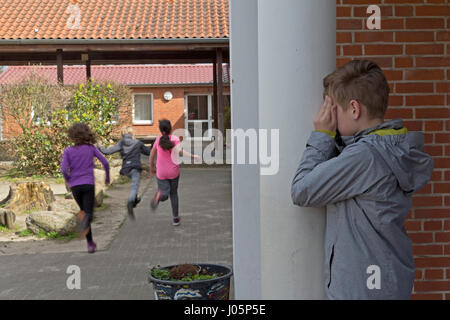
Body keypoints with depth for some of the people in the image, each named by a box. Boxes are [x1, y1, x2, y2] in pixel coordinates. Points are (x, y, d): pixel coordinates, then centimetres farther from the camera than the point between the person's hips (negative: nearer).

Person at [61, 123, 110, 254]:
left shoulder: (68, 151, 0)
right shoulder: (91, 148, 2)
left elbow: (64, 170, -10)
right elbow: (105, 163, -3)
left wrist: (68, 180, 10)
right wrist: (107, 178, 11)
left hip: (75, 186, 1)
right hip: (88, 184, -1)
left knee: (84, 210, 17)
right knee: (89, 213, -4)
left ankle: (90, 243, 17)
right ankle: (86, 218, -44)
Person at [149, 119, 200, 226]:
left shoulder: (158, 139, -2)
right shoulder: (175, 139, -9)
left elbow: (152, 154, 5)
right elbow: (179, 151, -26)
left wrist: (152, 167, 19)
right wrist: (192, 156, -20)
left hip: (161, 173, 0)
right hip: (174, 172, 0)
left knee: (165, 195, 4)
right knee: (173, 193, 20)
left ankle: (159, 195, -33)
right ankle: (175, 218, 20)